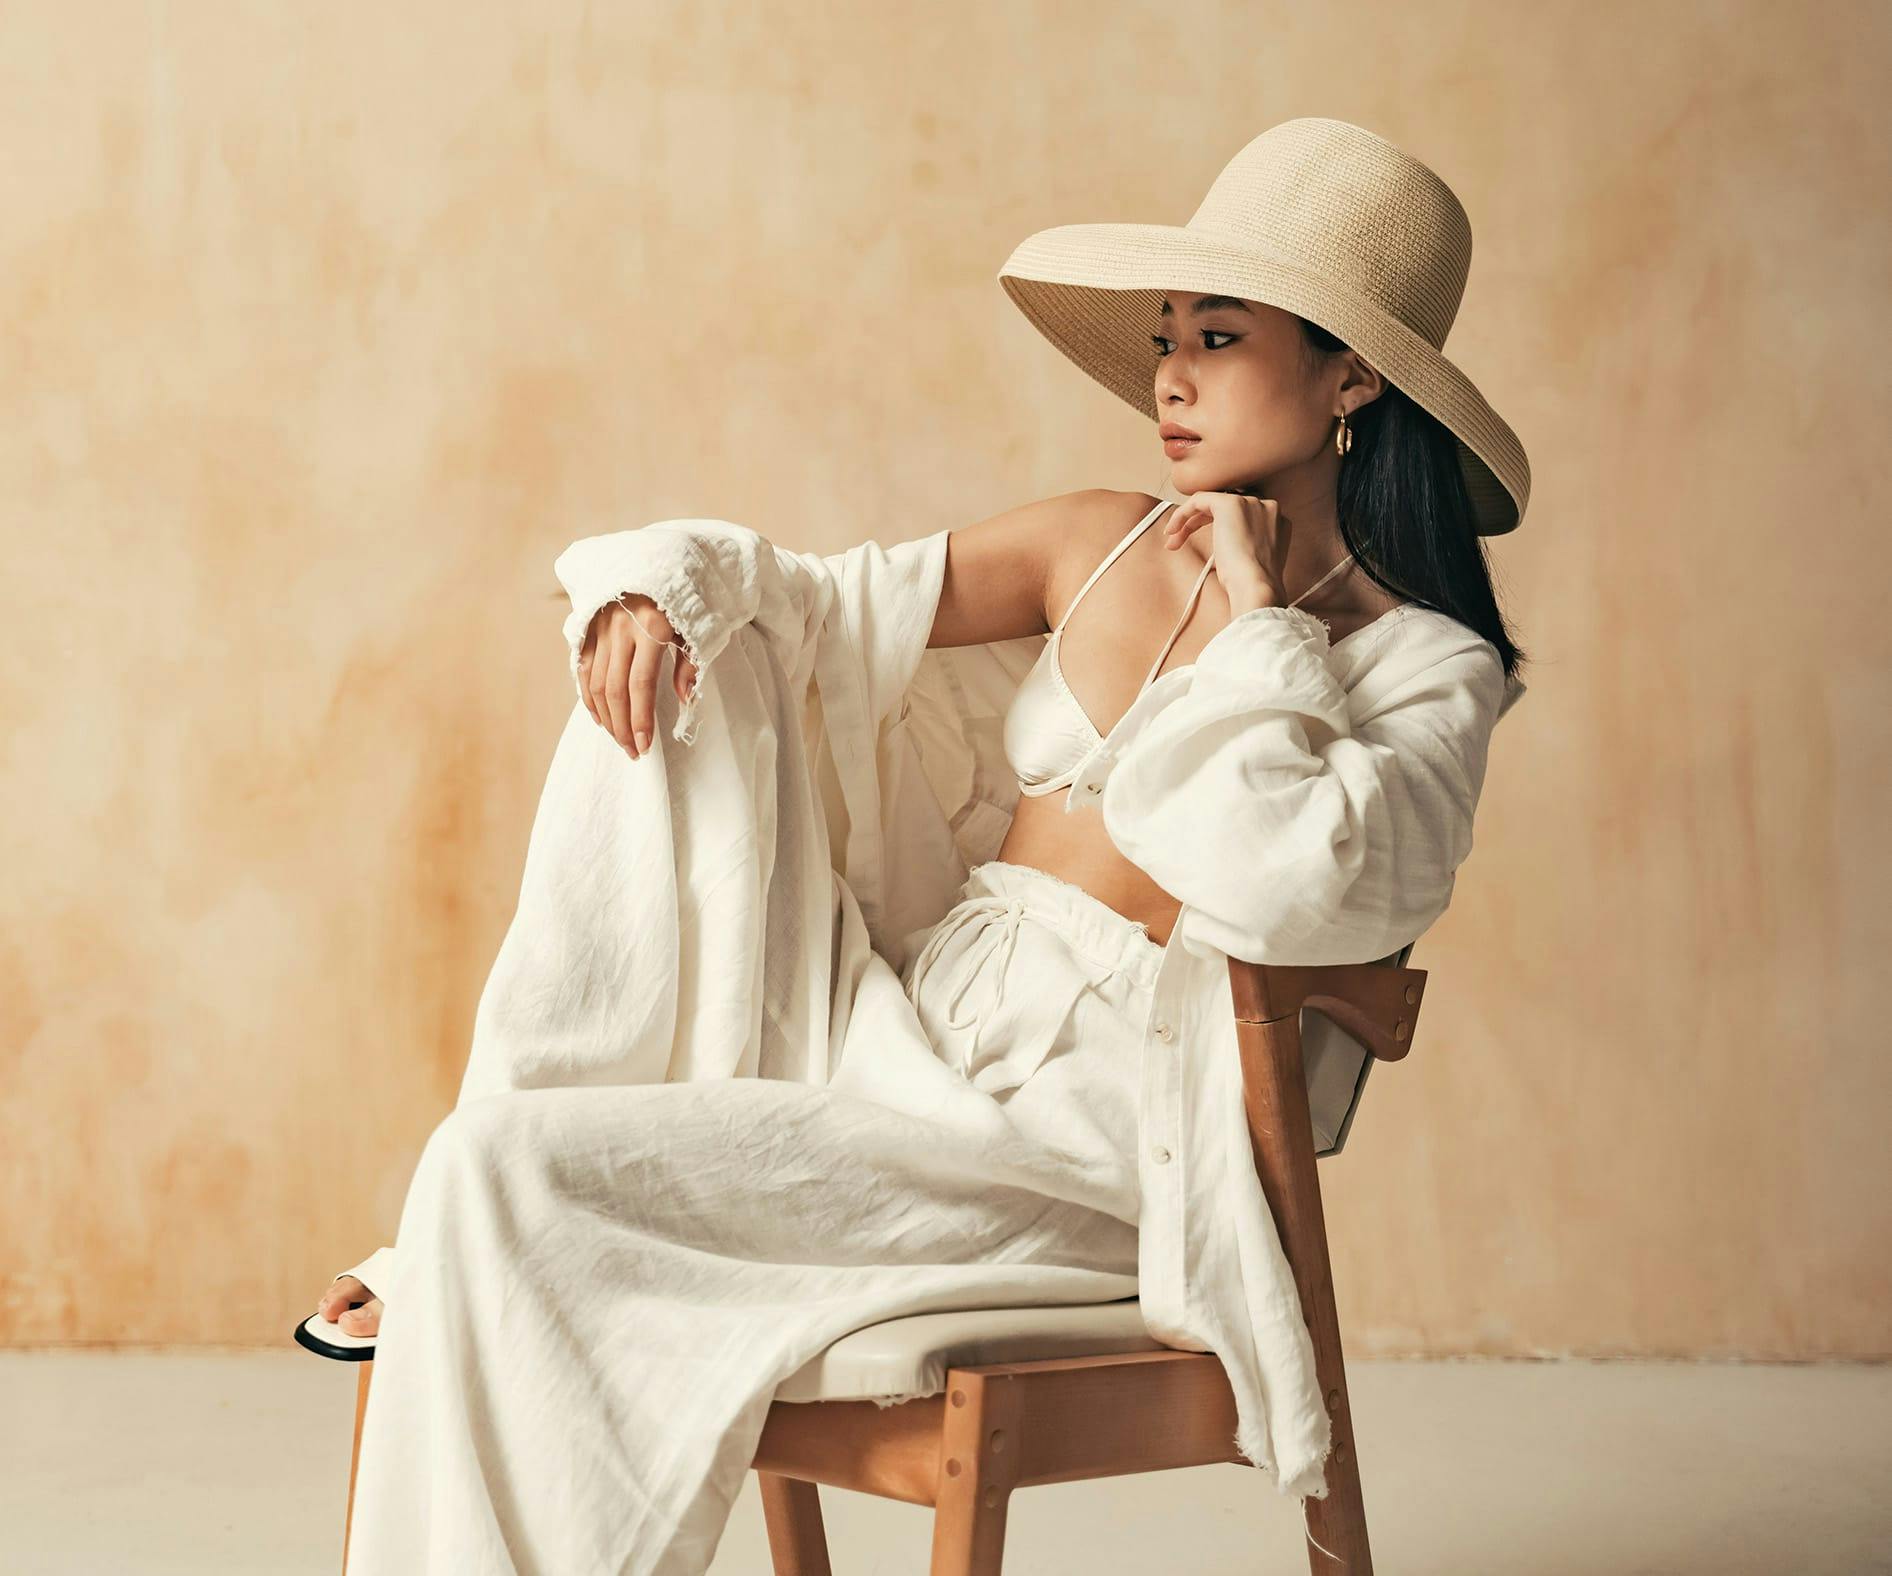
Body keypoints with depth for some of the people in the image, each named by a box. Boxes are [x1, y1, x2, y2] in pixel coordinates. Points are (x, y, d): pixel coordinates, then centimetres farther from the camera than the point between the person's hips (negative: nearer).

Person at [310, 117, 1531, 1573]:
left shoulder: (1428, 666, -6)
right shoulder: (1100, 546, 11)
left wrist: (1252, 609, -13)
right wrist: (658, 593, -6)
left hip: (1086, 1139, -7)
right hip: (922, 1035, 7)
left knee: (511, 1173, -19)